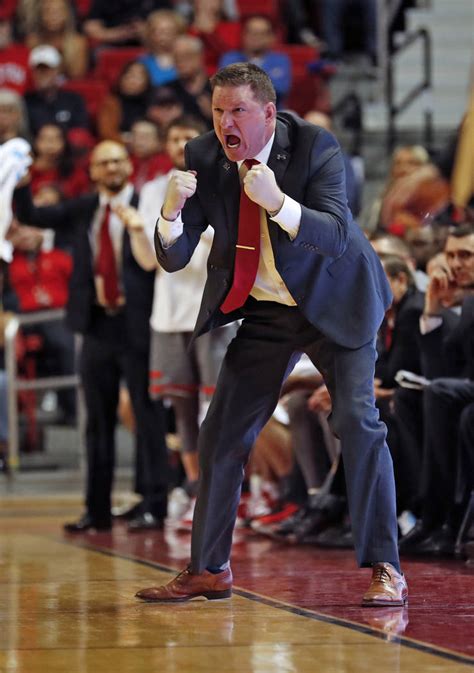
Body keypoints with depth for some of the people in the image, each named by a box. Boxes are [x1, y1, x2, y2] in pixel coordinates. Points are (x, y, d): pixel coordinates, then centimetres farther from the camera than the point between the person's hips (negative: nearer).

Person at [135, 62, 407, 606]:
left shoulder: (315, 148, -21)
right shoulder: (202, 158, -10)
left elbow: (338, 238, -31)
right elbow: (173, 258, -11)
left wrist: (278, 202, -47)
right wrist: (172, 210, -32)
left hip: (334, 303, -4)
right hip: (262, 313, 4)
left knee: (357, 422, -18)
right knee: (221, 435, 4)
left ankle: (385, 571, -13)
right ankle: (208, 570, 18)